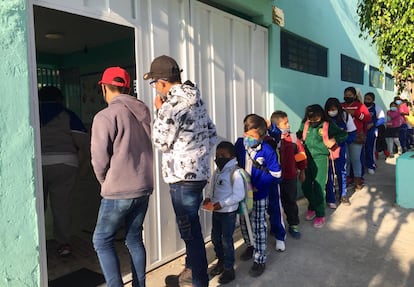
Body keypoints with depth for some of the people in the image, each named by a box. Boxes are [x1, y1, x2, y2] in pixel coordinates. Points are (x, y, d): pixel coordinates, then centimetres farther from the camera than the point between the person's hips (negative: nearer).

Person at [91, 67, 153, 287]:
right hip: (144, 188, 6)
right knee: (134, 239, 18)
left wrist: (105, 183, 6)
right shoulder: (143, 110, 3)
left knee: (102, 241, 11)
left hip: (118, 192, -6)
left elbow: (99, 160, -11)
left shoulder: (105, 116, -14)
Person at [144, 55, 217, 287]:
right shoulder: (195, 98, 10)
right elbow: (212, 133, 14)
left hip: (183, 177, -9)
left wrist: (159, 111, -4)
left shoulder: (172, 104, -18)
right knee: (190, 225, 20)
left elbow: (161, 142, -12)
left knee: (189, 229, 3)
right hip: (198, 172, 9)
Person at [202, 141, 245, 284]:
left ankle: (229, 269, 19)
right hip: (216, 211, 8)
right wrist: (209, 197, -2)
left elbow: (239, 195, -22)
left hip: (228, 212, -8)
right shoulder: (217, 171, 7)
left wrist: (222, 203, -25)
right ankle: (221, 261, 38)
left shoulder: (235, 172, -19)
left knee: (226, 240, 2)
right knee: (215, 238, 18)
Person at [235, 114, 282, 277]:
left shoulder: (267, 151, -20)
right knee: (244, 223, 18)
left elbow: (276, 175, -13)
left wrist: (257, 186, -18)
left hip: (259, 195, -5)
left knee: (258, 226, 3)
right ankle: (251, 246, 44)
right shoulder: (239, 143, -8)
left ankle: (260, 260, 18)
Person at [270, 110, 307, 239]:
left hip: (290, 177, 3)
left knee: (291, 202, 14)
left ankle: (293, 225, 31)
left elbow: (300, 154, 7)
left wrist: (302, 171, 12)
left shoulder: (292, 138, -3)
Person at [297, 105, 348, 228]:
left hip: (320, 159, -4)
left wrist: (334, 140, -14)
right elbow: (299, 135, 18)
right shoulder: (304, 124, 1)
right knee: (305, 185, 9)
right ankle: (312, 206, 36)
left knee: (318, 187, -3)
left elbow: (344, 134, 1)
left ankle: (320, 214, 14)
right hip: (306, 158, 4)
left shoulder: (328, 125, -7)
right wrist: (298, 137, -4)